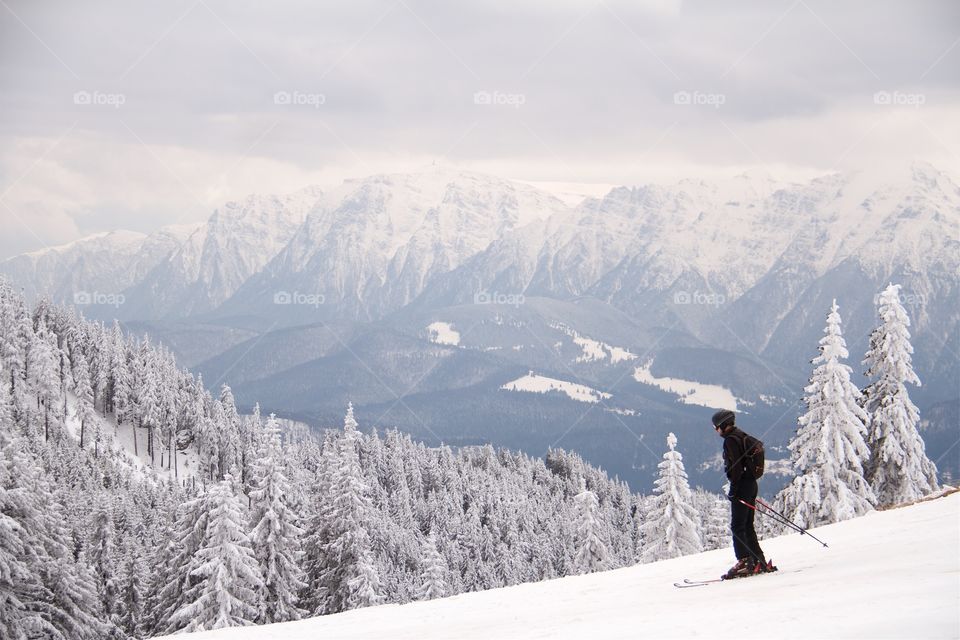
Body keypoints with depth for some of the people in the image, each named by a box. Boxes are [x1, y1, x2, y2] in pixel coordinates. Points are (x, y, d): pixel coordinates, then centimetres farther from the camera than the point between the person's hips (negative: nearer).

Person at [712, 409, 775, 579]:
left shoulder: (730, 440, -12)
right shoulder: (743, 436, 18)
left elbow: (735, 466, -20)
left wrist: (734, 488, -18)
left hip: (742, 485, -10)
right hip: (751, 483, 10)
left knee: (737, 526, -8)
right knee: (748, 526, 12)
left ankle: (745, 561, -15)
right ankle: (760, 562, 12)